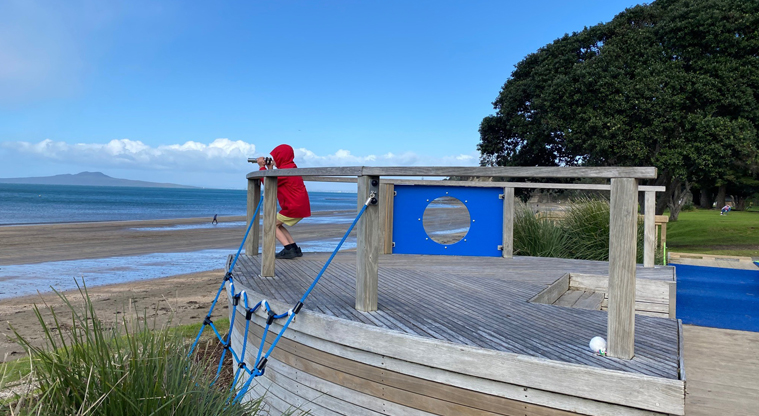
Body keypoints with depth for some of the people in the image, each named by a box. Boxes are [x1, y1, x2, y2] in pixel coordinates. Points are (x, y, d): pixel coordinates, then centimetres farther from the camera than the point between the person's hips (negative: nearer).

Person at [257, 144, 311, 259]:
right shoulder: (291, 168, 15)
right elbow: (274, 182, 19)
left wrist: (262, 167, -3)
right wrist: (270, 169, 15)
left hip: (294, 207, -10)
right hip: (301, 206, 10)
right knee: (276, 224, 21)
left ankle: (289, 250, -9)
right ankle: (295, 249, 15)